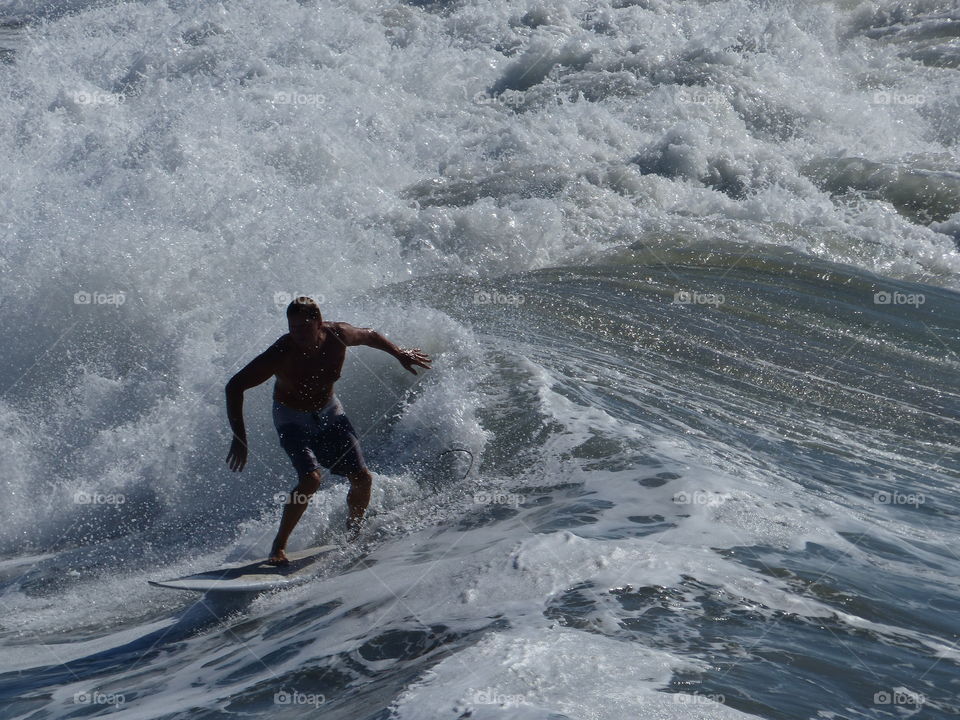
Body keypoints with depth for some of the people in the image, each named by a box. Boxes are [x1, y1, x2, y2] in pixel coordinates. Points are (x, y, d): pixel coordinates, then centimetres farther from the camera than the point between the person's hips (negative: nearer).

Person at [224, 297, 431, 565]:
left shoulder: (338, 336, -22)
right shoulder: (281, 354, -32)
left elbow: (369, 335, 2)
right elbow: (234, 387, -27)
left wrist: (400, 353, 14)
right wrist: (239, 438, -32)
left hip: (328, 412, 4)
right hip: (293, 419, -4)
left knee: (362, 478, -3)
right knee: (311, 479, -26)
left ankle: (354, 533, 25)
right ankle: (278, 547, -12)